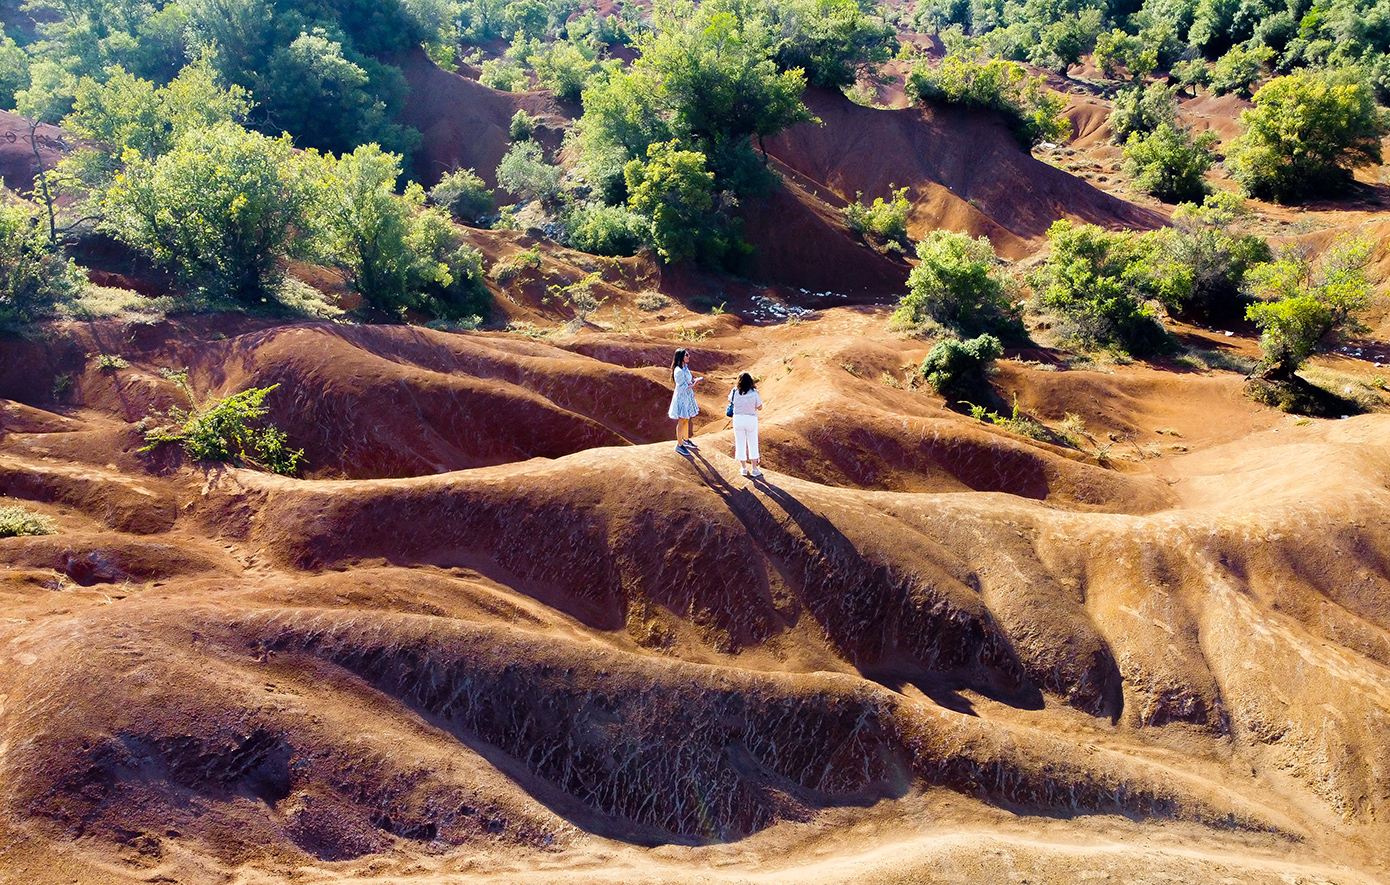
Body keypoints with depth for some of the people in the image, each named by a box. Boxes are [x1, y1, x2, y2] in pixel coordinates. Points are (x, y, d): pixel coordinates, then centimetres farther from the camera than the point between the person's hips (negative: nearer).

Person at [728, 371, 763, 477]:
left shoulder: (735, 392, -11)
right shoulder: (754, 393, -16)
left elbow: (730, 400, 8)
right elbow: (760, 407, -5)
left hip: (738, 419, 1)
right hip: (751, 420, -1)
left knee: (740, 444, 14)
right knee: (753, 444, 13)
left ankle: (744, 469, 20)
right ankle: (754, 469, 17)